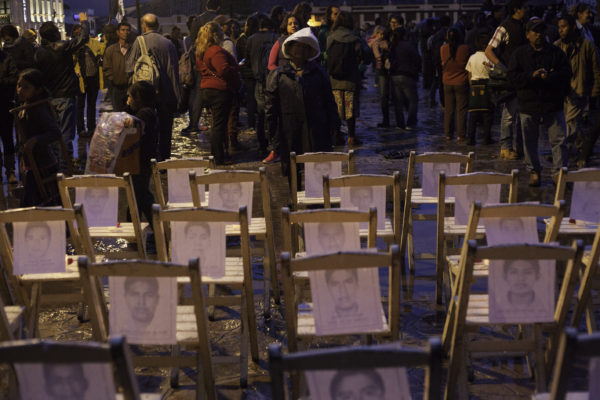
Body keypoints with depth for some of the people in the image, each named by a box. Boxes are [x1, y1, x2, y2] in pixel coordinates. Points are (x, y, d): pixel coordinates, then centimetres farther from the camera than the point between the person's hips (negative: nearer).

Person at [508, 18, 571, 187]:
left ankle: (558, 172, 4)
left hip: (553, 104, 0)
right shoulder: (519, 54, 5)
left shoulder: (556, 52, 7)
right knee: (530, 141, 7)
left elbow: (566, 72, -1)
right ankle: (534, 172, 20)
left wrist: (550, 77, -18)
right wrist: (532, 76, -20)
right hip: (528, 105, 0)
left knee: (558, 139, -2)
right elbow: (513, 76, -5)